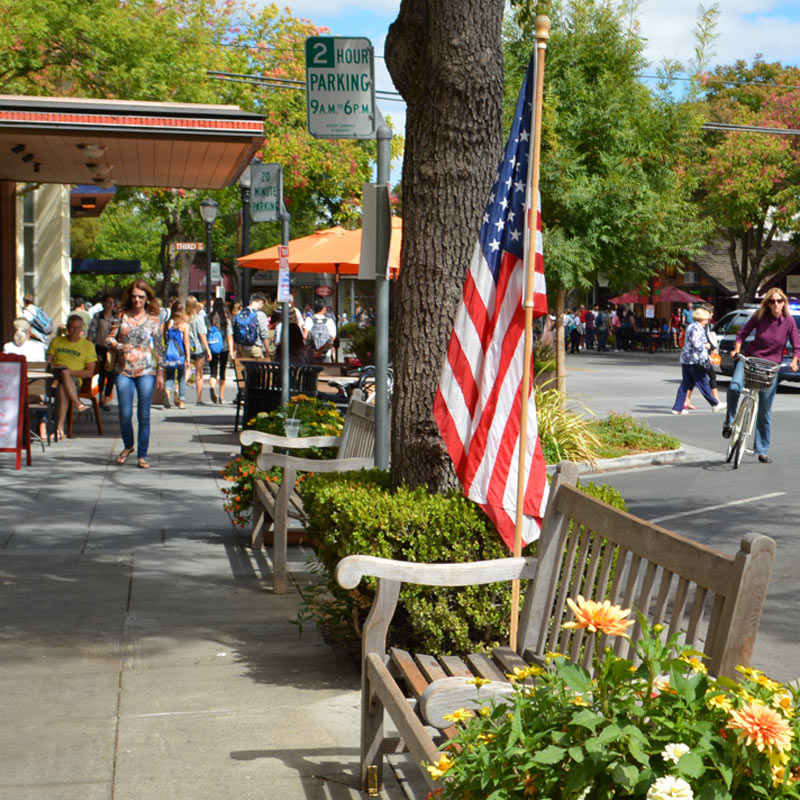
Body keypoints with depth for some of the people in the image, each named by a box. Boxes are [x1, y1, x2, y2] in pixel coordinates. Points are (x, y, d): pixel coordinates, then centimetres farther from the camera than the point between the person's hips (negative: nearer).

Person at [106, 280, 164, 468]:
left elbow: (158, 347, 7)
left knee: (143, 415, -2)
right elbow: (109, 339, 5)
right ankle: (128, 446, 28)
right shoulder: (122, 316, 5)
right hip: (124, 370, 1)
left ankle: (142, 456, 6)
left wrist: (160, 372, 3)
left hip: (146, 370, -1)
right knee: (125, 414, 1)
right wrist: (119, 346, -16)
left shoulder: (153, 320, 4)